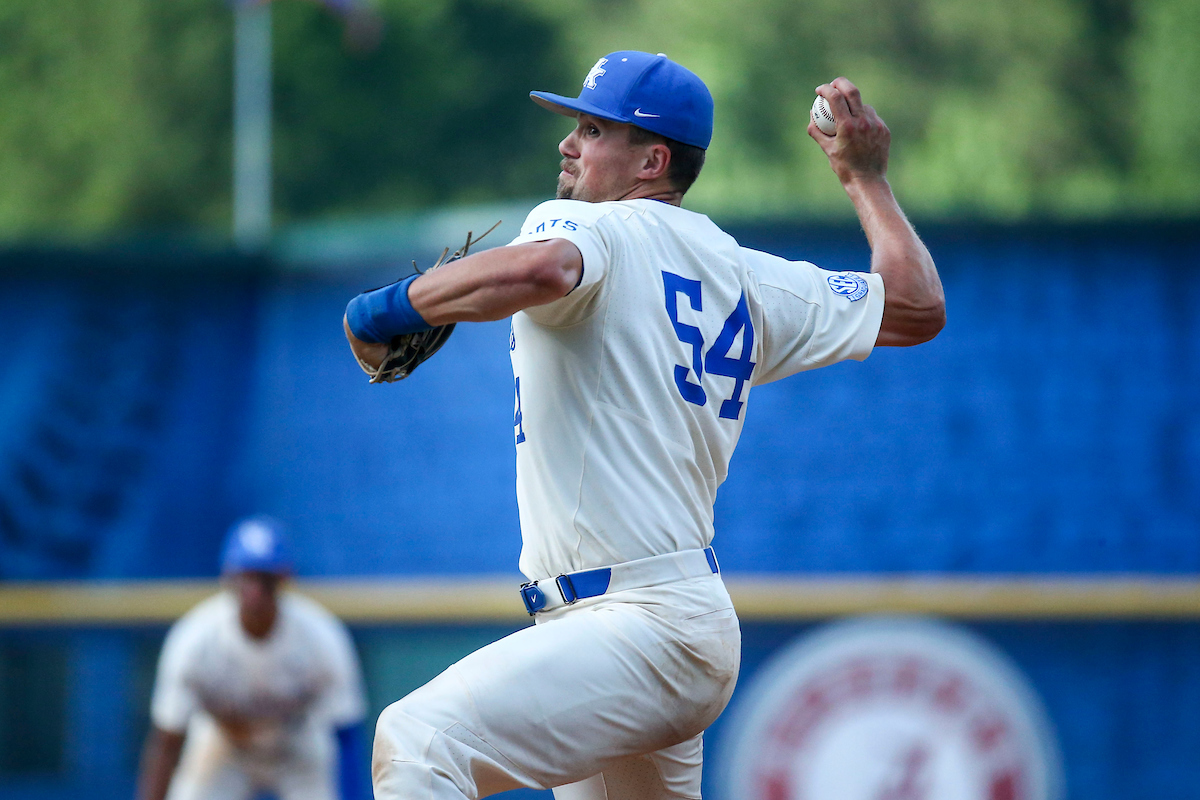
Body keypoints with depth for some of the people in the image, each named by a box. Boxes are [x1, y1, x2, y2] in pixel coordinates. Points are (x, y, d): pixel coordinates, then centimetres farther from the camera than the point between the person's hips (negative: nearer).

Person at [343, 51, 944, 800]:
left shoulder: (588, 229, -6)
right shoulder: (745, 278, 15)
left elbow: (539, 268, -30)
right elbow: (919, 307, 20)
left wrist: (392, 307, -16)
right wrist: (867, 177, 33)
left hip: (643, 633, -10)